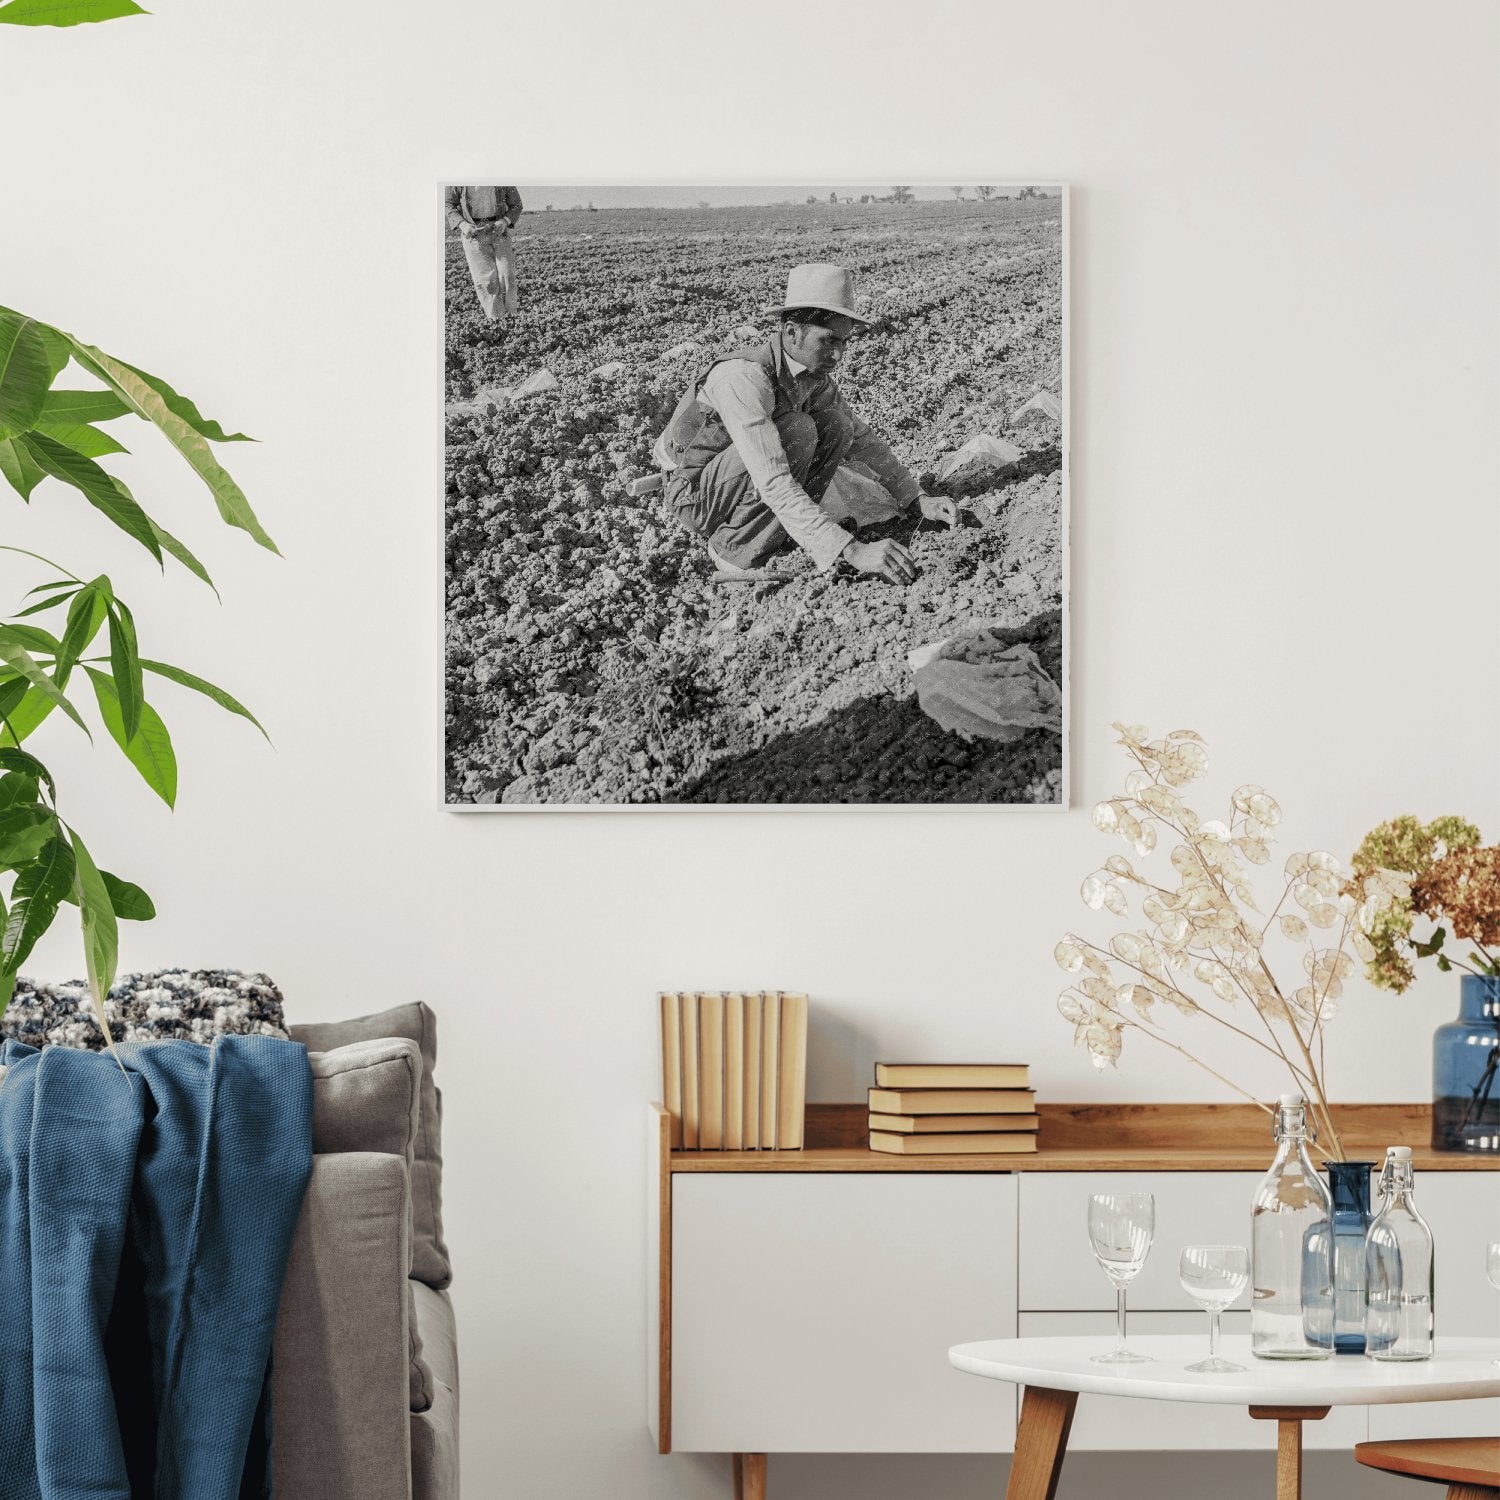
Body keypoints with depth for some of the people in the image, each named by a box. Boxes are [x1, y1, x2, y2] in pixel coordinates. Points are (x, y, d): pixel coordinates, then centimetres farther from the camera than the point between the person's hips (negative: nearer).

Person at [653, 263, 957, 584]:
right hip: (697, 497, -8)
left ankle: (776, 538, -3)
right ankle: (736, 549, -17)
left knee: (836, 428, -9)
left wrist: (920, 500, -4)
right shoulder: (744, 377, -32)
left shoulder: (814, 375, -5)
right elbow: (773, 484, -40)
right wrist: (852, 551, -46)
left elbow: (862, 438, 9)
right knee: (797, 430, -27)